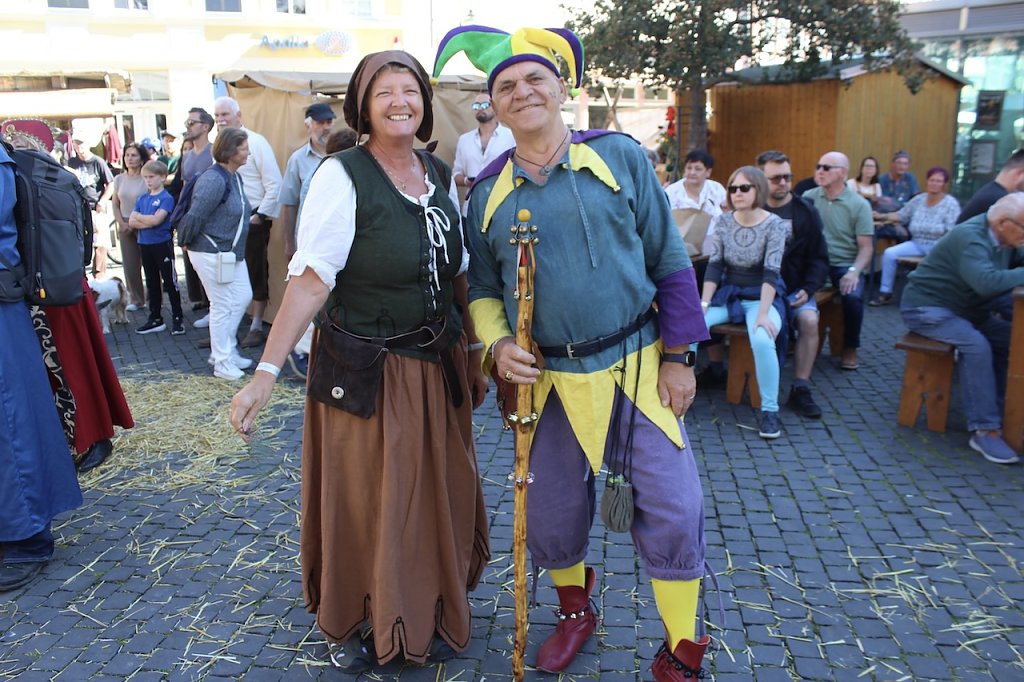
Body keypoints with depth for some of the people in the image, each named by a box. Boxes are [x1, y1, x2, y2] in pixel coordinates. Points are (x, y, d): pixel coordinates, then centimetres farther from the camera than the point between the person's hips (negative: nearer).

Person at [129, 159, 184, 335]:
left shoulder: (166, 198, -8)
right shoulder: (142, 199, 10)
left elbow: (156, 219, -19)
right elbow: (132, 222, 2)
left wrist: (139, 217, -4)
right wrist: (148, 222, -13)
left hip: (163, 244, -7)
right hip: (145, 245, 7)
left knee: (170, 282, -1)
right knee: (152, 283, 13)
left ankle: (178, 318, 5)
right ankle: (155, 319, 22)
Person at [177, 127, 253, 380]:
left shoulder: (234, 177, 8)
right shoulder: (214, 180, -22)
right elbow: (195, 215, -21)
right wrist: (185, 243, -9)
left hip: (231, 251, 9)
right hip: (210, 253, -9)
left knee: (243, 297, 13)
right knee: (222, 306, 0)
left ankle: (226, 351, 27)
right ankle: (221, 363, 14)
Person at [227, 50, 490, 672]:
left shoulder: (441, 175, 6)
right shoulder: (343, 176, -12)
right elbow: (311, 280, -19)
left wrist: (474, 350, 11)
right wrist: (266, 373, -25)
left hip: (437, 369, 6)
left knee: (438, 498, 15)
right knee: (360, 501, 9)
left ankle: (430, 617, 38)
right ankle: (353, 625, 34)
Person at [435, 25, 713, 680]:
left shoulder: (620, 156, -2)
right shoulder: (488, 192, 5)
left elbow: (670, 262, 0)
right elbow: (483, 288, 11)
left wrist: (679, 356, -3)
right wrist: (498, 343, -9)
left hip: (639, 367, -2)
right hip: (549, 379, 2)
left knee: (673, 511, -1)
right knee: (551, 514, 12)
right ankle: (575, 612, 43)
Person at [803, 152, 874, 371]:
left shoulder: (859, 204, 1)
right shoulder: (808, 197, 6)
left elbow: (866, 247, -2)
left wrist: (854, 271, -20)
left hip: (844, 264, -1)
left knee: (853, 297, -30)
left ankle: (850, 348, -3)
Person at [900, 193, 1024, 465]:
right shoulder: (970, 237, -26)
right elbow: (987, 282, -39)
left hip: (966, 310, 9)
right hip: (927, 308, -9)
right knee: (977, 345, -30)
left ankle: (999, 414, -5)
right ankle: (985, 430, -25)